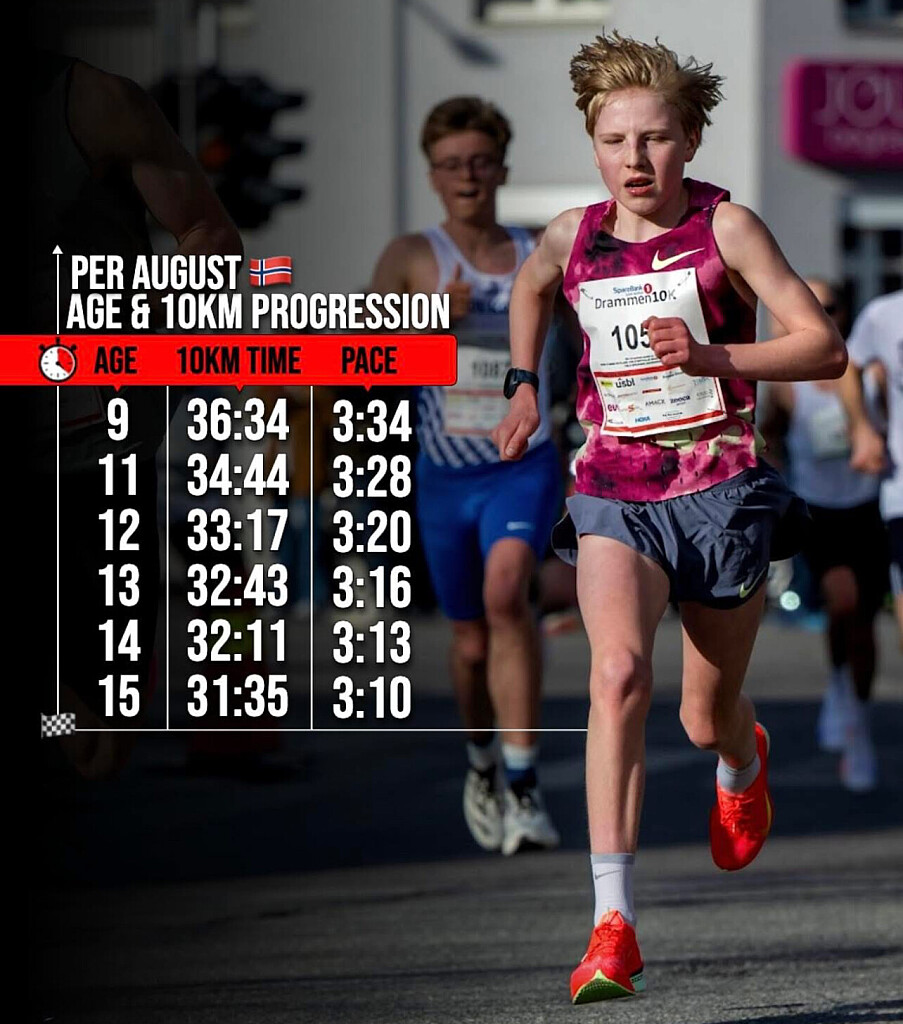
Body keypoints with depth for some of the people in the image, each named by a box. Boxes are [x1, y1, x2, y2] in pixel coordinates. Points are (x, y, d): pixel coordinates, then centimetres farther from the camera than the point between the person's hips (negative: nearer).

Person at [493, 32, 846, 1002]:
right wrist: (525, 390, 23)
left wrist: (710, 356, -21)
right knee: (619, 672, -25)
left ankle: (742, 763, 54)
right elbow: (529, 288, 29)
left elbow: (823, 346, -9)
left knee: (707, 720, 10)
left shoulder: (725, 228, -7)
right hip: (613, 493, 1)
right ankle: (612, 924, -31)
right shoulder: (572, 238, 4)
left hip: (719, 490, -1)